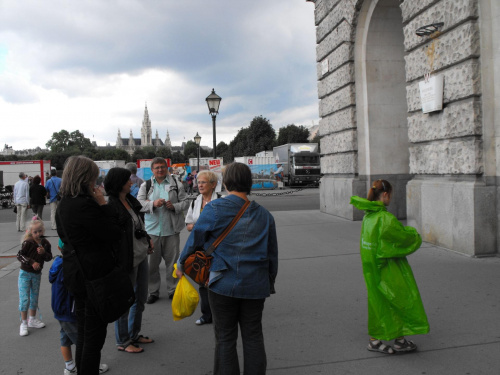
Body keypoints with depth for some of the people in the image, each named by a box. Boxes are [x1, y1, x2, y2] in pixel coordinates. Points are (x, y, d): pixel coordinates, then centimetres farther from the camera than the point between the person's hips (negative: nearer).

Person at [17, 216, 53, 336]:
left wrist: (44, 253, -21)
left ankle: (32, 319, 32)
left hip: (37, 274, 5)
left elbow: (49, 257, -1)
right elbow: (19, 255, -19)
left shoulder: (45, 243, -2)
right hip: (25, 273, -5)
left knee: (34, 298, 16)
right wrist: (32, 262, -26)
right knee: (24, 299, -6)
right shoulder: (28, 243, -17)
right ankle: (24, 323, 6)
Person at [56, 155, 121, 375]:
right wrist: (103, 205, -12)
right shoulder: (84, 205, -24)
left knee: (83, 333, 23)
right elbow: (114, 235, -18)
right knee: (94, 335, 5)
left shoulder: (63, 204, 6)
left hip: (75, 274, 10)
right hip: (94, 276, -10)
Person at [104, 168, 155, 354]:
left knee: (141, 298, 19)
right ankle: (123, 342, 23)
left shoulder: (131, 200, 9)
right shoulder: (111, 206, -18)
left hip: (141, 256, 9)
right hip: (127, 260, -9)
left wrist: (148, 239, 7)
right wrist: (118, 264, -20)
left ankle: (134, 334, 36)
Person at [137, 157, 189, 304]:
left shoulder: (176, 184, 4)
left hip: (171, 230, 0)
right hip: (152, 230, 1)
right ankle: (153, 291, 22)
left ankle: (173, 290, 23)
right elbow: (139, 203, -1)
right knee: (152, 262, 8)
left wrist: (174, 206, -14)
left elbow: (185, 202, 6)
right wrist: (153, 204, -18)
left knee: (172, 261, 8)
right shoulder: (146, 185, 6)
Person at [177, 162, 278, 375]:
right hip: (255, 285, 3)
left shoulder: (214, 209, -8)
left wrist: (181, 265, 15)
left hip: (223, 283, -3)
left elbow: (194, 240, -2)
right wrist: (270, 282, 23)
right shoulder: (264, 215, 4)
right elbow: (272, 253, 11)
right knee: (253, 336, 14)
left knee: (225, 338, 10)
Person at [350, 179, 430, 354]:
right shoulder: (386, 218, -23)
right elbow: (404, 236, -15)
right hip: (387, 267, -8)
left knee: (378, 300, 15)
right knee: (400, 300, 8)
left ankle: (374, 339, 22)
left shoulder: (368, 215, 3)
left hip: (372, 266, 8)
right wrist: (416, 236, 8)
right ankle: (400, 340, 20)